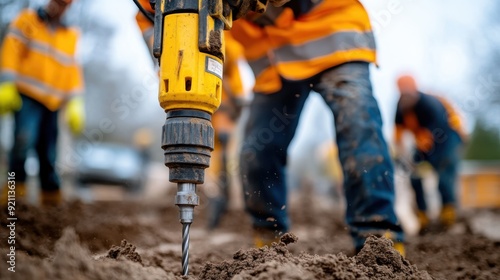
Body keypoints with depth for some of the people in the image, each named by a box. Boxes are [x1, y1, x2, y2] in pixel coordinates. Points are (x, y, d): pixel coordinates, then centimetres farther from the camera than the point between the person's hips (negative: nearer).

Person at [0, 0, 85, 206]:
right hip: (26, 96, -3)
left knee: (48, 152, 3)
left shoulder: (70, 35, 21)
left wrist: (75, 104, 7)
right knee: (24, 139, -24)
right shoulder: (27, 19, 11)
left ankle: (51, 197, 12)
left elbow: (72, 70, 17)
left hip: (52, 103, 3)